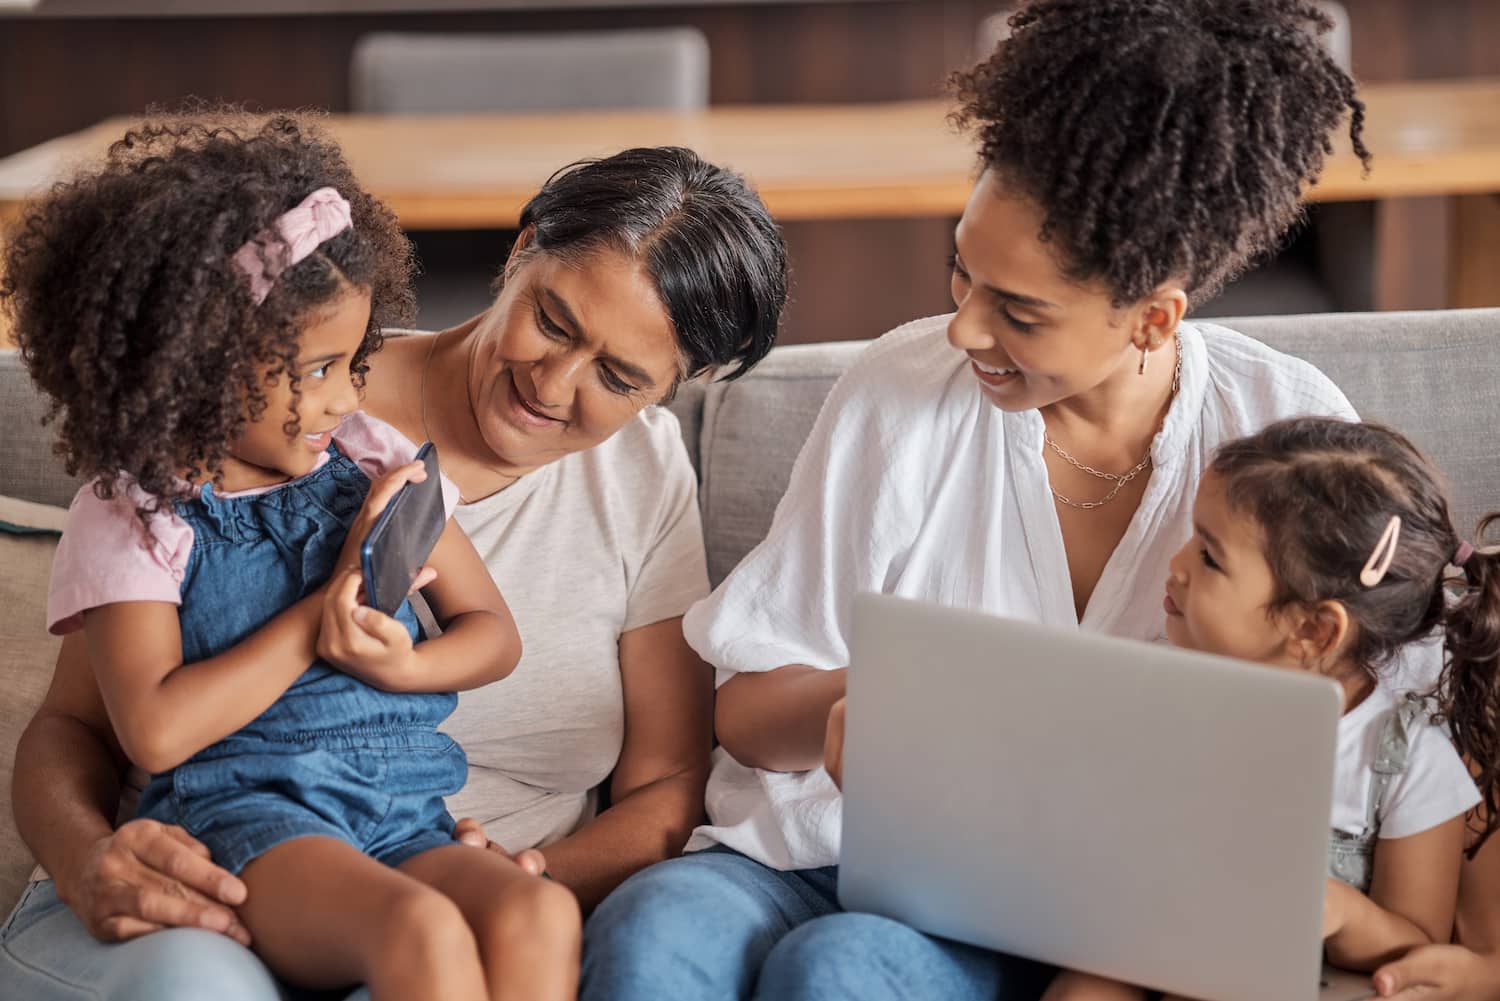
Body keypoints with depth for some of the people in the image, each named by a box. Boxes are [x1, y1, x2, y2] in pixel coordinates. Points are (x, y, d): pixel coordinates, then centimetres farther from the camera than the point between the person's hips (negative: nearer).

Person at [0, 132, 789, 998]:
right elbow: (73, 723, 0)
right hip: (214, 915, -2)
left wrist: (533, 889, -16)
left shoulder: (646, 470, 7)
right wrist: (90, 864, -24)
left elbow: (667, 788, 7)